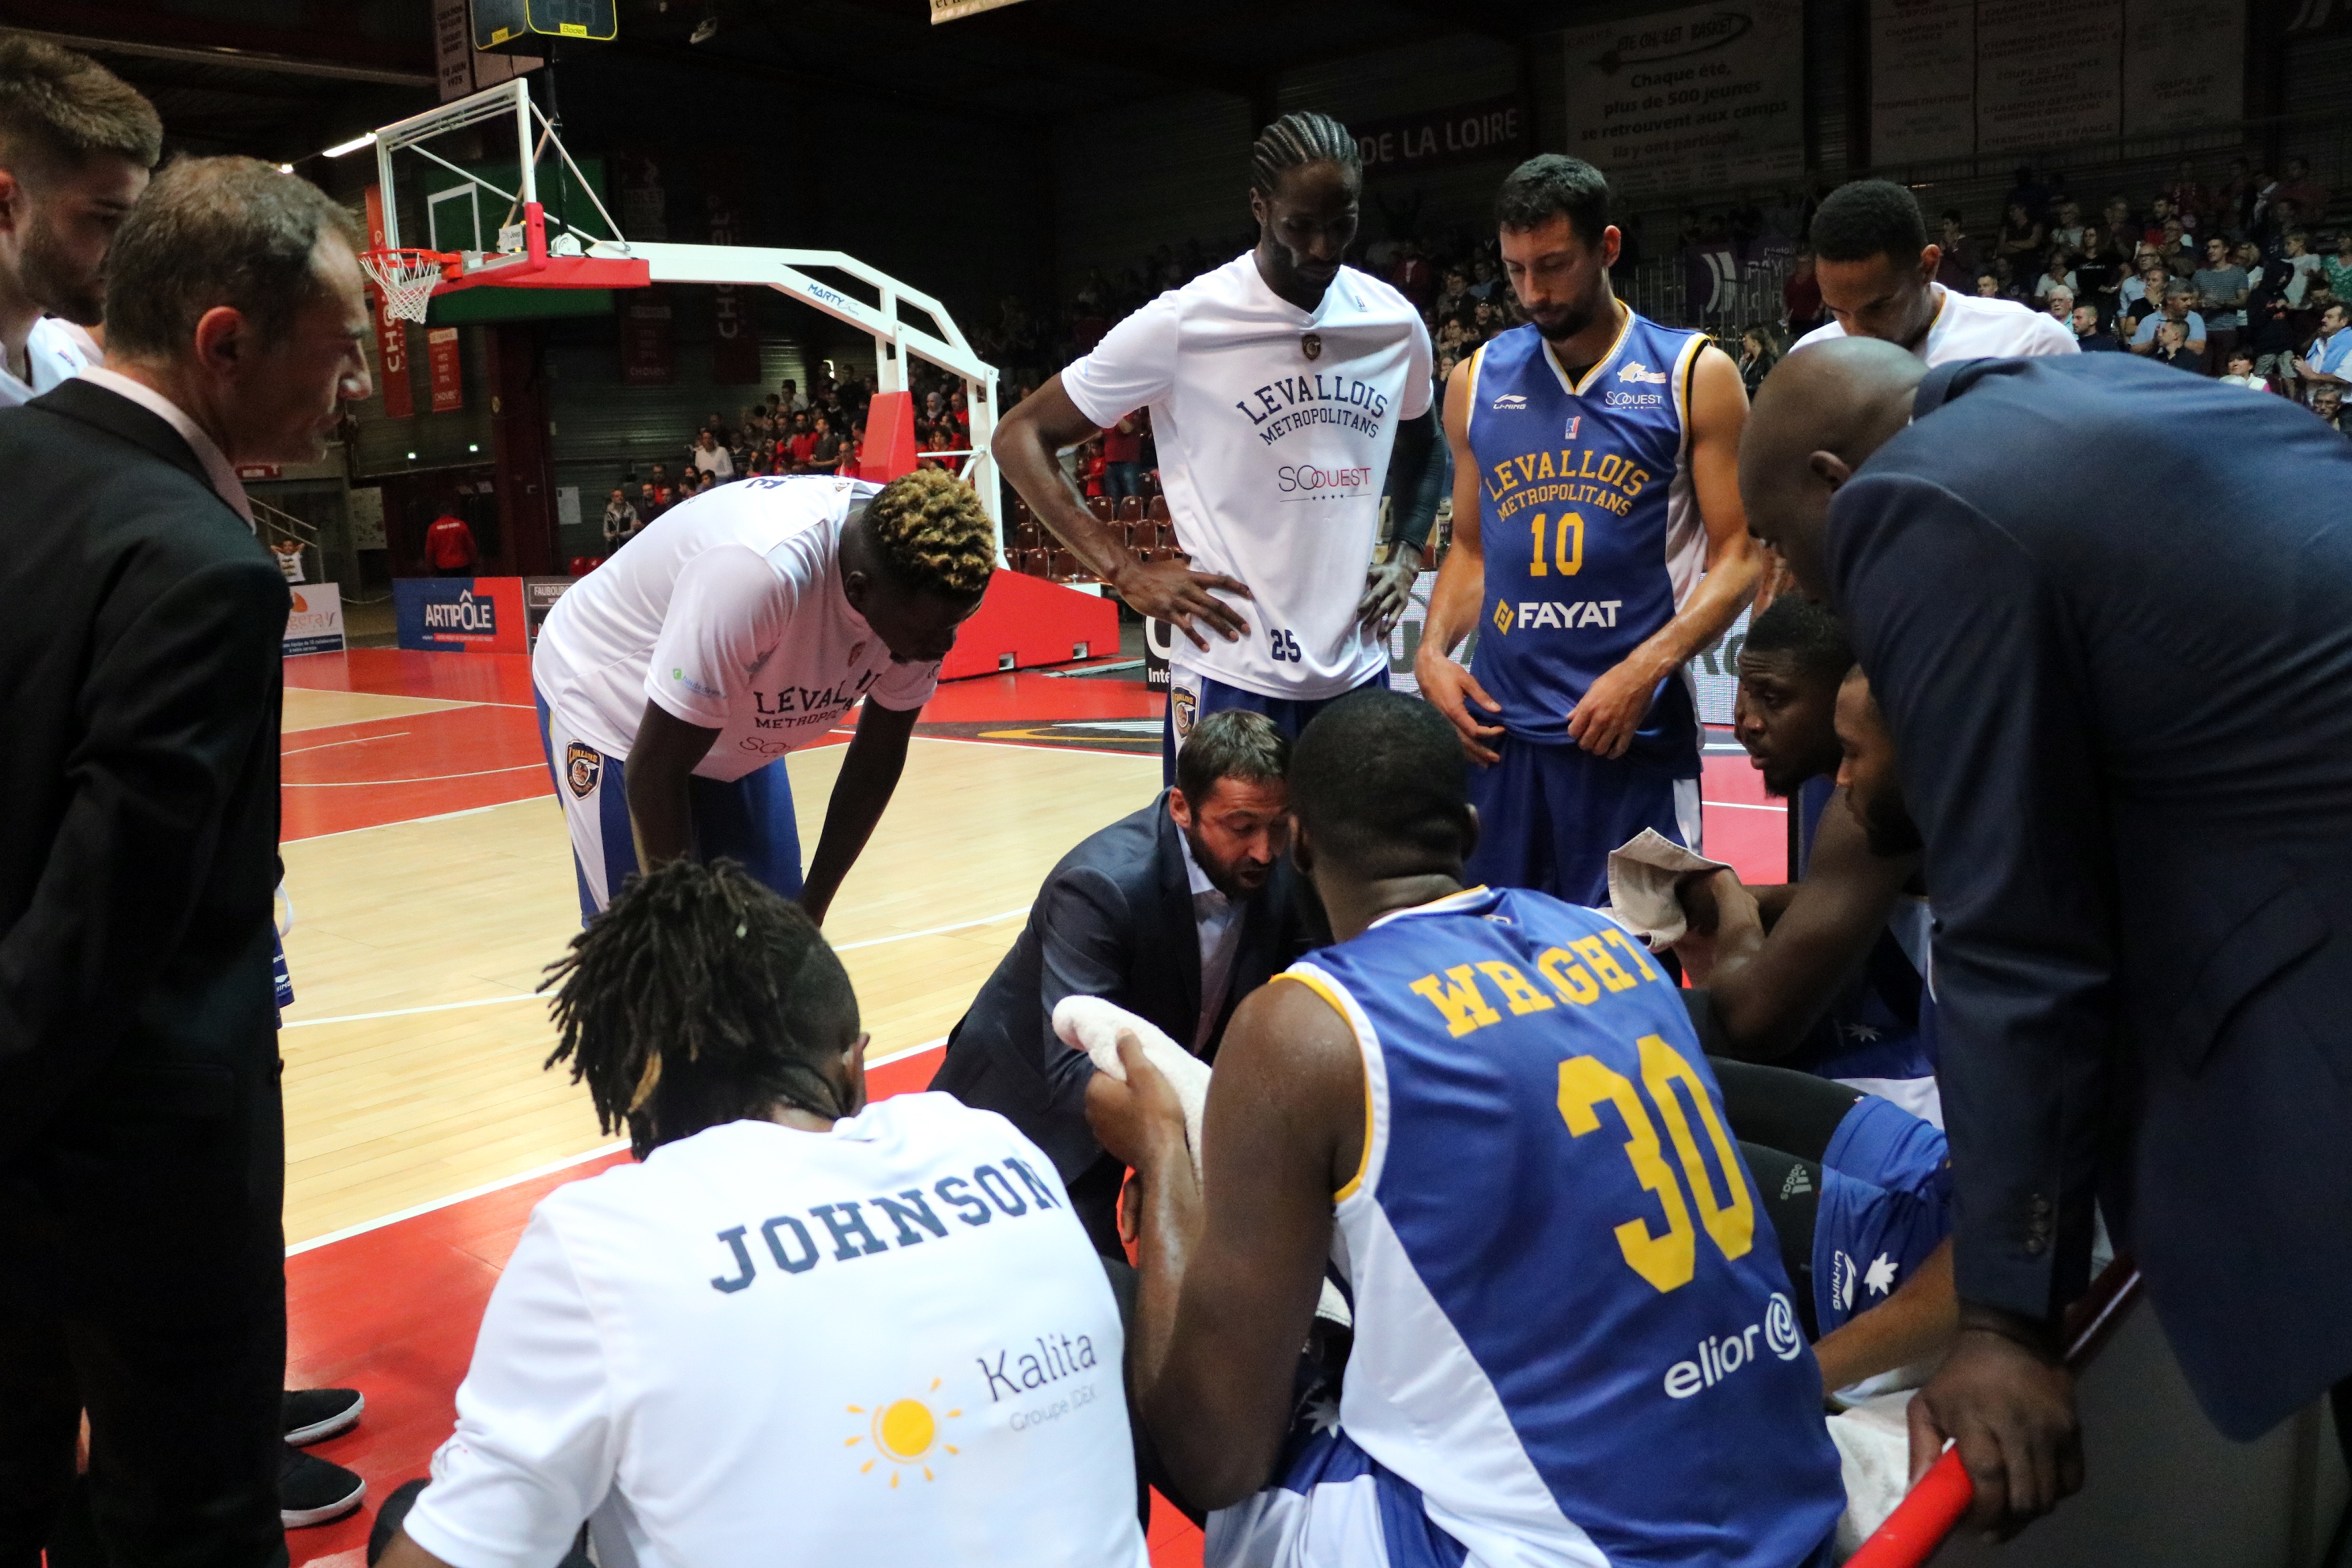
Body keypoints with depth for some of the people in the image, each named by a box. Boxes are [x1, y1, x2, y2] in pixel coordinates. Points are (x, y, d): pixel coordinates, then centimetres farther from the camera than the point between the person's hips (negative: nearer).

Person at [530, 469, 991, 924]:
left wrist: (812, 910, -4)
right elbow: (653, 773, -32)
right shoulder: (762, 572, -41)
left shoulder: (921, 579, -22)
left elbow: (880, 754, -7)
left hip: (738, 739, 6)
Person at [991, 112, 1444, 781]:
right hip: (1233, 678, -5)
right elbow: (1020, 437, -4)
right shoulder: (1183, 324, -10)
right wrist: (1129, 574, -12)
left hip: (1361, 674, 5)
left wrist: (1408, 555, 8)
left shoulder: (1396, 323, 4)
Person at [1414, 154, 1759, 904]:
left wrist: (1645, 670, -17)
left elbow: (1737, 558, -3)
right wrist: (1433, 651, -1)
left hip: (1638, 730, -3)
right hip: (1499, 727, 3)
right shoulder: (1477, 380, 9)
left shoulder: (1695, 375, -1)